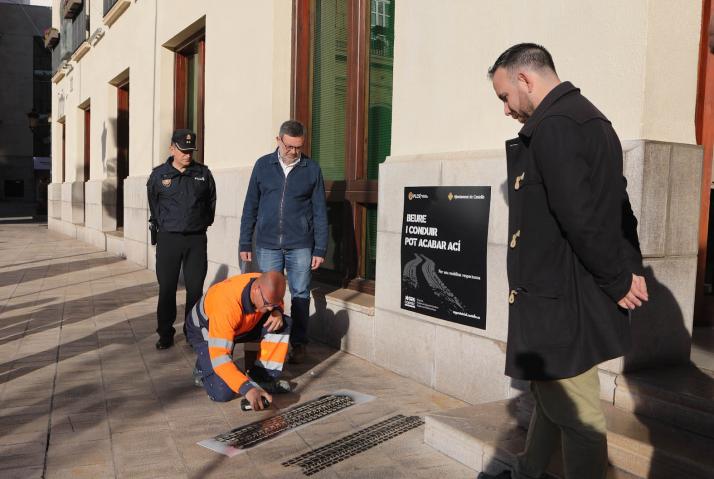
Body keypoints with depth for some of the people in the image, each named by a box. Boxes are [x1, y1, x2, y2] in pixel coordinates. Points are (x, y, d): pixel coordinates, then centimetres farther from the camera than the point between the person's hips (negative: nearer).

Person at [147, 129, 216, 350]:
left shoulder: (203, 173, 3)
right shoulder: (159, 174, 2)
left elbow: (211, 202, 14)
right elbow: (153, 203, 15)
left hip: (196, 239, 1)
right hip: (168, 238, 0)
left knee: (195, 288, 3)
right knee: (166, 288, 3)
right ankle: (165, 334, 14)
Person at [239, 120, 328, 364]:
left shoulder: (312, 169, 1)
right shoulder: (263, 165, 4)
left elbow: (320, 212, 2)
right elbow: (250, 207, 7)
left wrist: (320, 249, -2)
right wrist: (245, 243, 5)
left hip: (300, 245, -1)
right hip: (267, 244, 1)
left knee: (300, 295, 5)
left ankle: (299, 344, 18)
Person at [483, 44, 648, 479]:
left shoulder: (552, 126, -19)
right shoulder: (588, 116, 15)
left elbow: (581, 219, -24)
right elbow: (618, 205, 15)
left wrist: (618, 281, -12)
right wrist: (632, 267, 9)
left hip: (561, 302, -11)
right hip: (568, 295, 11)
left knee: (576, 415, 2)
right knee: (553, 396, 23)